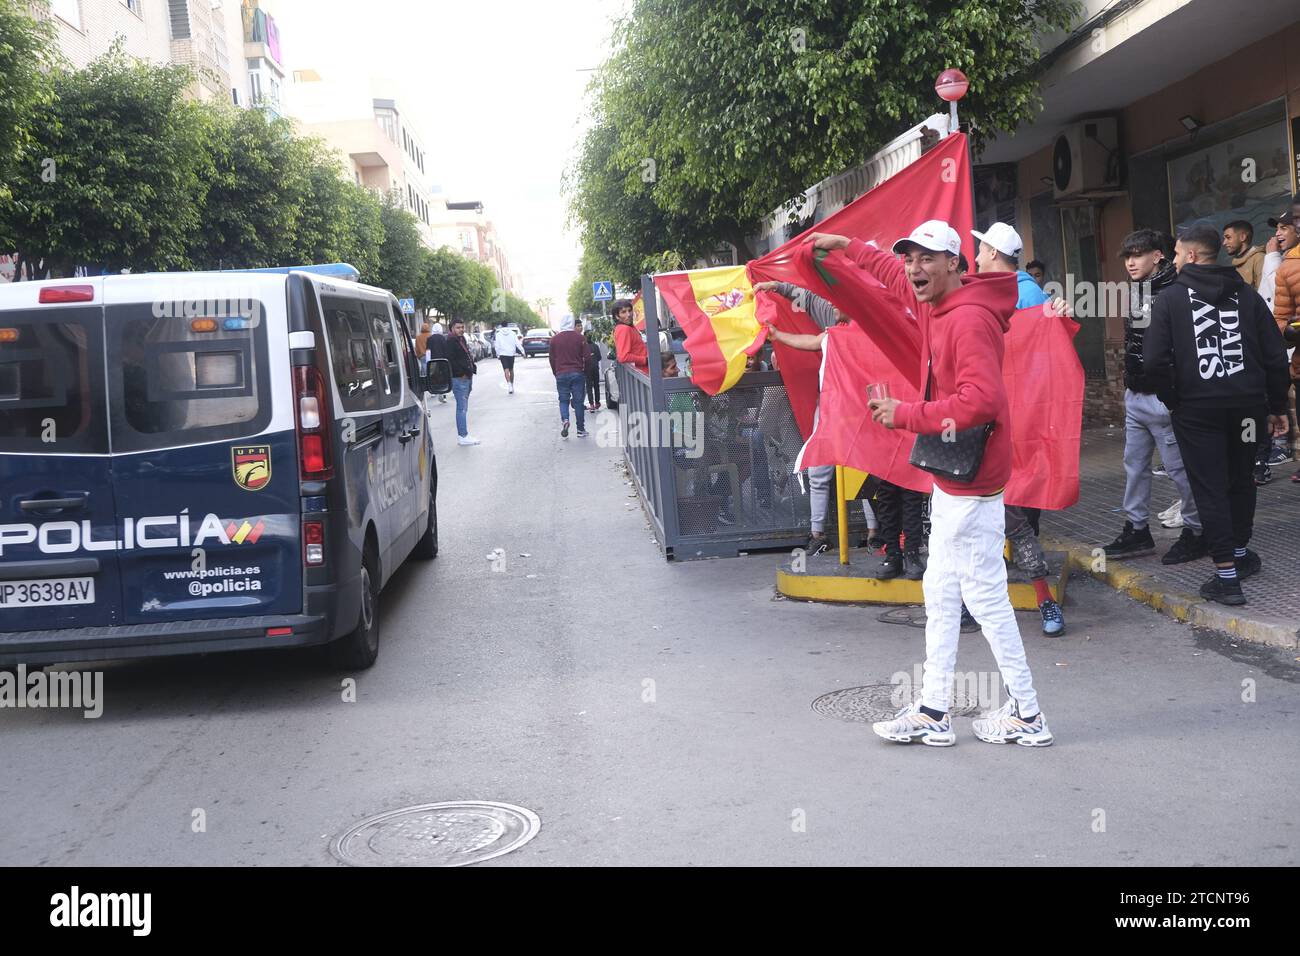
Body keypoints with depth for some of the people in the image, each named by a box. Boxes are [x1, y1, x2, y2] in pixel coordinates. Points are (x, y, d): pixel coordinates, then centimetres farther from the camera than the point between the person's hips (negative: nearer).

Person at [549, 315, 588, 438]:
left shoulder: (555, 339, 2)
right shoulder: (579, 337, -2)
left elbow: (552, 359, 6)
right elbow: (586, 357, -2)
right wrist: (584, 372, 12)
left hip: (561, 374, 1)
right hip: (577, 373, -1)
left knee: (563, 400, 9)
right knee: (578, 401, 5)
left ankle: (564, 420, -19)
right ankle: (581, 429, 6)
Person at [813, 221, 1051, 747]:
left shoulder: (970, 318, -20)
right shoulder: (933, 303, 9)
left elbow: (981, 400, -30)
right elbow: (898, 278, 32)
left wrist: (906, 414, -22)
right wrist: (847, 245, 39)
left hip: (971, 481, -10)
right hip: (950, 480, 11)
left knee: (984, 595, -4)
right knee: (940, 594, 13)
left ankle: (1027, 714, 8)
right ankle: (933, 711, 21)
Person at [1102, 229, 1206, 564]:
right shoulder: (1135, 292, 12)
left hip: (1163, 398, -9)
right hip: (1135, 397, 9)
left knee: (1178, 467, 0)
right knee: (1134, 465, 14)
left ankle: (1196, 532, 12)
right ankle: (1137, 531, 23)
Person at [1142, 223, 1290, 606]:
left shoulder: (1171, 298, -4)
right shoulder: (1246, 294, 6)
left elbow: (1154, 361, -13)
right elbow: (1276, 355, 4)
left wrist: (1172, 400, 2)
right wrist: (1277, 406, 12)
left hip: (1197, 408, -4)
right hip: (1247, 404, 4)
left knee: (1210, 488, -1)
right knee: (1240, 480, 20)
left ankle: (1227, 576, -4)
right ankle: (1240, 552, 34)